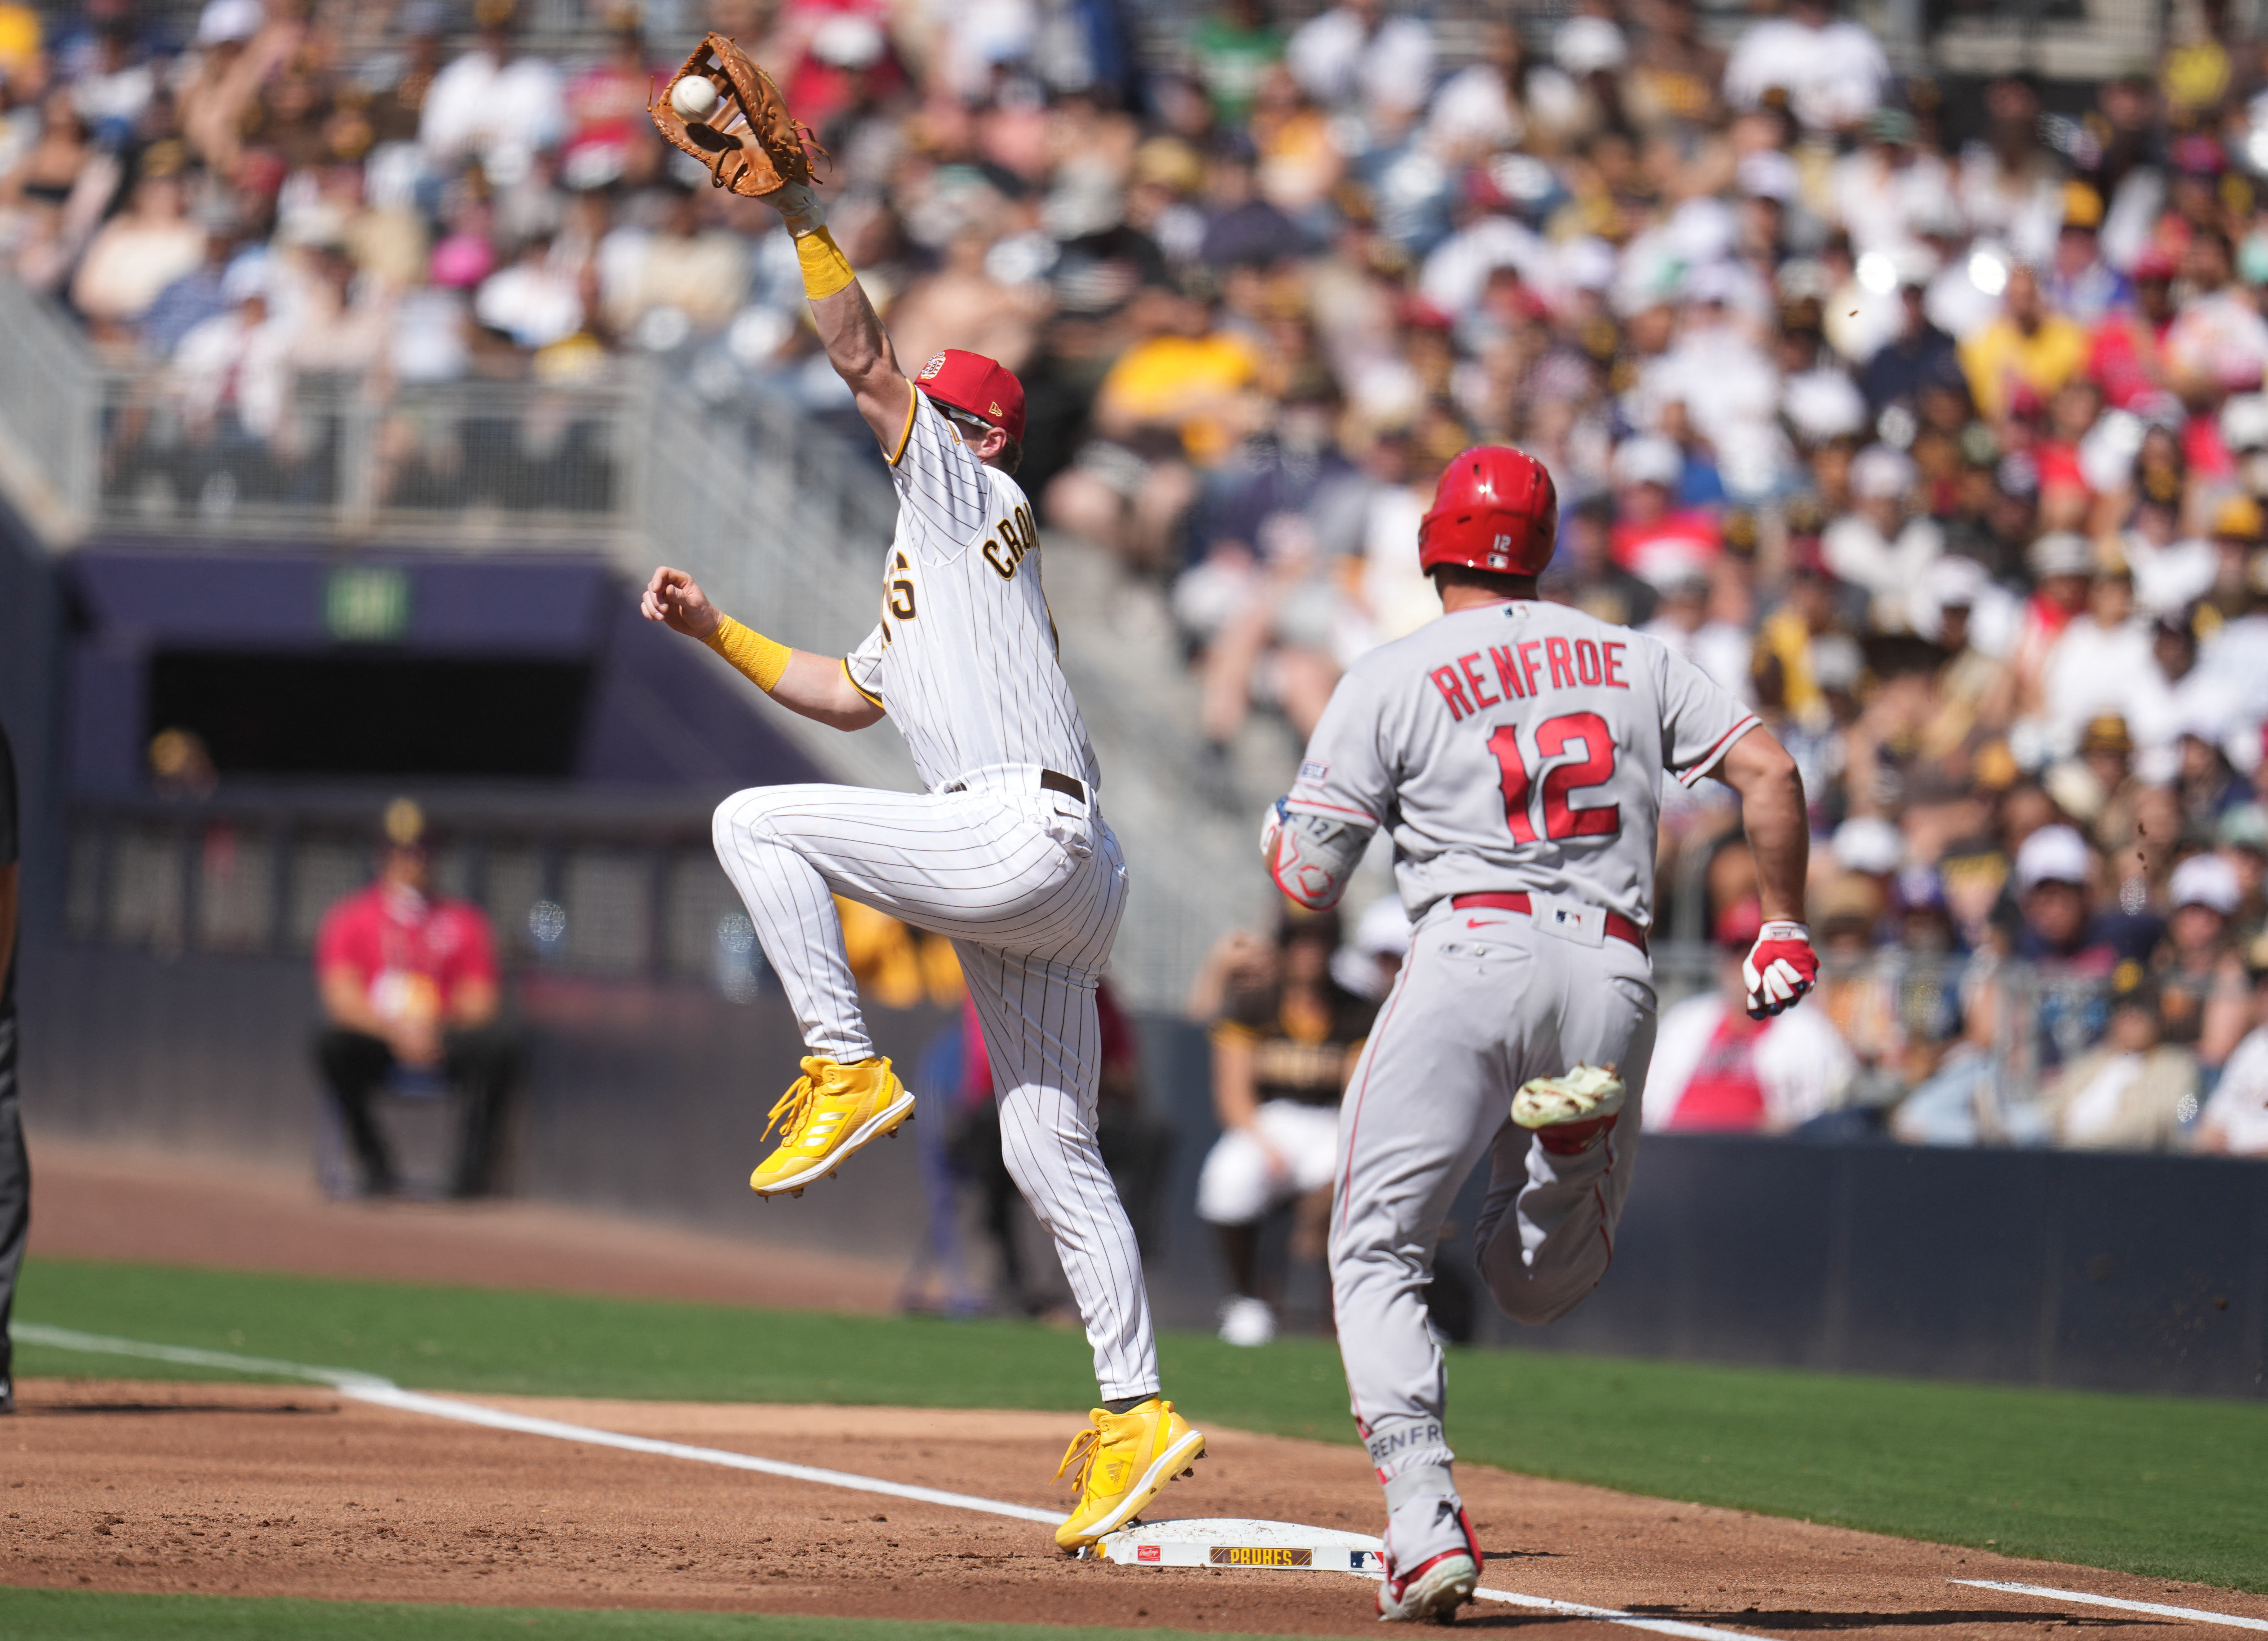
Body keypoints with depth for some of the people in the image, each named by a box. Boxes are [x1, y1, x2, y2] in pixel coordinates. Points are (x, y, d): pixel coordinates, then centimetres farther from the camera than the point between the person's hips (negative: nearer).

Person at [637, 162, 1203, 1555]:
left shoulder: (976, 498, 4)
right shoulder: (928, 570, 31)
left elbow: (863, 358, -5)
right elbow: (847, 697, 37)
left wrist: (802, 210, -8)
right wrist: (716, 630, 31)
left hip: (1023, 832, -10)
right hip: (1034, 875, 10)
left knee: (758, 822, -8)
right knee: (1050, 1151, 7)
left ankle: (848, 1073, -11)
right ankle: (1137, 1414, 5)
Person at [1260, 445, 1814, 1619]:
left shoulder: (1390, 680, 6)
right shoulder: (1630, 661, 17)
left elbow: (1310, 880, 6)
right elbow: (1768, 771, 9)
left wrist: (1273, 836, 29)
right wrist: (1783, 926, 18)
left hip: (1474, 952, -4)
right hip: (1615, 978, 4)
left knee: (1377, 1253, 4)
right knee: (1533, 1285, 17)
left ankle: (1425, 1524, -14)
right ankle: (1580, 1132, -18)